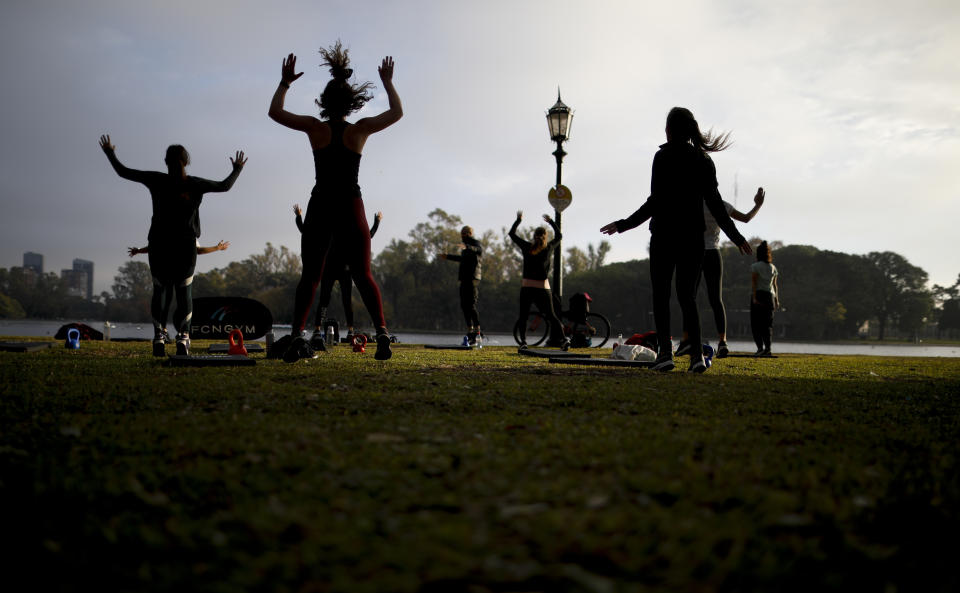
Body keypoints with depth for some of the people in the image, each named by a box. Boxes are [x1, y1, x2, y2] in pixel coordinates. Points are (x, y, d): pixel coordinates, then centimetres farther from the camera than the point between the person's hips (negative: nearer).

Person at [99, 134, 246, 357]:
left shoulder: (157, 181, -6)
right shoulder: (195, 184, -6)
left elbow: (123, 172, 2)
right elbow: (225, 186, 8)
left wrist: (109, 153, 19)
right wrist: (237, 169, 25)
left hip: (159, 246, 1)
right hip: (186, 246, 0)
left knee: (160, 290, 17)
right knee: (184, 292, 10)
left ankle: (159, 335, 4)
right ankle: (183, 338, -6)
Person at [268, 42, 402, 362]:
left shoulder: (315, 128, -2)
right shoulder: (361, 129, -2)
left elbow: (274, 112, 11)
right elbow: (397, 112, 14)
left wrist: (285, 83, 21)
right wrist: (388, 82, 24)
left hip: (320, 209, 0)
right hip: (351, 209, 0)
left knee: (309, 276, 6)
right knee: (363, 276, 8)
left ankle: (298, 335, -8)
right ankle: (382, 332, -6)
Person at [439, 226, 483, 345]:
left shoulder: (475, 243, -3)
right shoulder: (467, 246, 25)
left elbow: (480, 250, -29)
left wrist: (467, 247, -49)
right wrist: (448, 256, 54)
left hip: (472, 278, -9)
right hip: (464, 279, 9)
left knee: (471, 305, -16)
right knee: (464, 305, 7)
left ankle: (477, 331, -17)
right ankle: (470, 332, 12)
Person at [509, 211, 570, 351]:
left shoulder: (526, 247, -1)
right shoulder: (548, 248, 1)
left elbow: (512, 233, 13)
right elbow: (559, 236, 21)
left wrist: (518, 220, 23)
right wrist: (551, 221, 29)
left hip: (526, 288, 0)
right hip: (543, 288, 1)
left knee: (523, 316, 10)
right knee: (551, 316, 7)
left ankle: (523, 341, -4)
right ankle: (563, 340, -4)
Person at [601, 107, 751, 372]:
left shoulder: (663, 157, -6)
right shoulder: (704, 160, 8)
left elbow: (656, 201, -12)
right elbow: (715, 204, 5)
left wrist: (623, 225, -7)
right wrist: (736, 236, 13)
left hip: (664, 234, -4)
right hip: (693, 236, 4)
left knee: (661, 295, 4)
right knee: (687, 296, 9)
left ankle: (665, 351, -4)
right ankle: (696, 354, -4)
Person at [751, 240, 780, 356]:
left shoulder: (755, 266, -3)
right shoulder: (773, 268, 11)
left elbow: (753, 283, -11)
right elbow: (775, 285, 11)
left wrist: (754, 298, -15)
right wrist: (777, 300, 13)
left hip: (758, 295, -4)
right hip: (770, 295, 4)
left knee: (756, 323, -1)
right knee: (767, 323, 7)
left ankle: (760, 347, -12)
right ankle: (767, 348, 1)